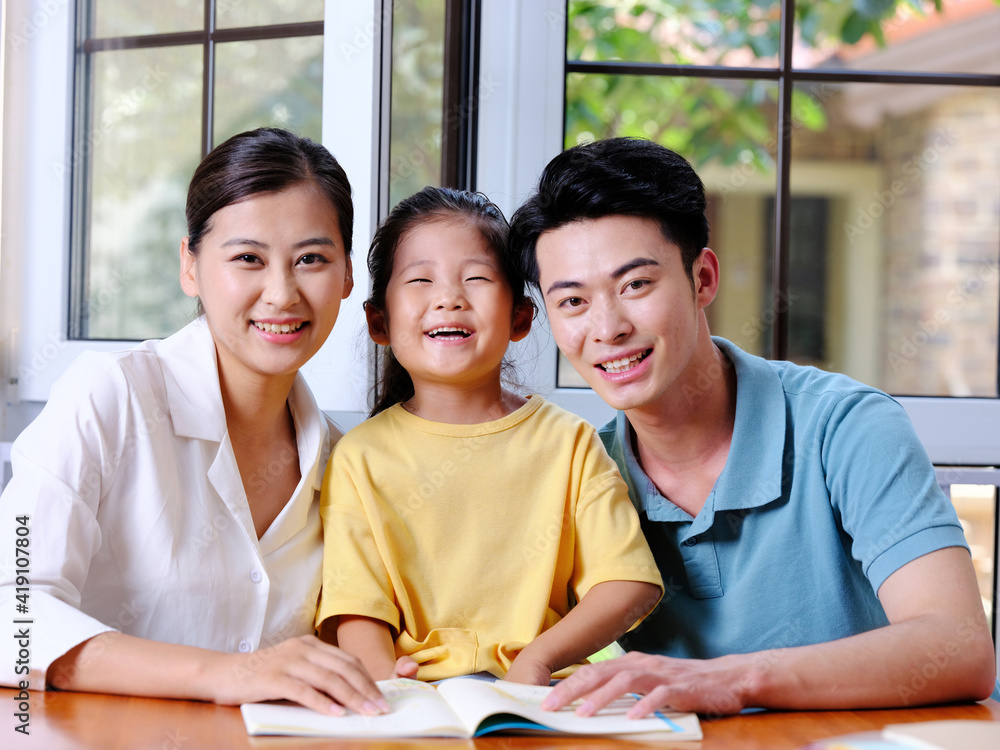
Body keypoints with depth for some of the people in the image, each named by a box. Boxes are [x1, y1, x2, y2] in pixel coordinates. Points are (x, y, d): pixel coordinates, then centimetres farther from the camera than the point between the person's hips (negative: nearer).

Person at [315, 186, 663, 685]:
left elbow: (631, 581, 3)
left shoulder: (567, 442, 9)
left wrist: (539, 657, -13)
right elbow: (358, 610, -1)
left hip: (544, 701, 0)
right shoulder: (361, 456, 7)